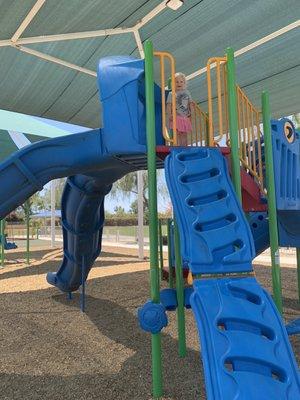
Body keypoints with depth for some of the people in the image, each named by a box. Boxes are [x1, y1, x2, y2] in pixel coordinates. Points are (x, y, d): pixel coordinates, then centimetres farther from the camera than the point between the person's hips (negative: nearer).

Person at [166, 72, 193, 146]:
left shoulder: (187, 93, 11)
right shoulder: (171, 94, 0)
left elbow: (190, 104, 13)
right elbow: (169, 105, -6)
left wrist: (190, 114, 6)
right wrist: (169, 115, -18)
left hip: (185, 117, 4)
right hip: (176, 117, -4)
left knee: (184, 134, 7)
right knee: (177, 134, -7)